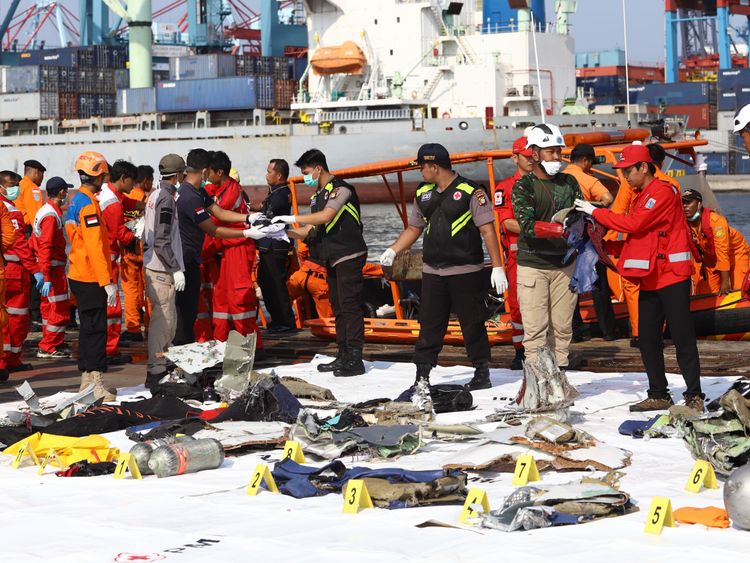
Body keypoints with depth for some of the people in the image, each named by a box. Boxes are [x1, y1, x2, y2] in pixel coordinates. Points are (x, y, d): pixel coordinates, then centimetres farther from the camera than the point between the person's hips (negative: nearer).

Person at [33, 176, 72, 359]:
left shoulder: (44, 211, 13)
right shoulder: (52, 215, -18)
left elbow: (34, 241, 18)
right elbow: (45, 247, -23)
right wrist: (47, 278, -25)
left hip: (46, 267, 10)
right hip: (53, 268, -10)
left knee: (49, 306, 15)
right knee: (60, 309, -6)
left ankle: (50, 345, 22)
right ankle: (48, 348, -2)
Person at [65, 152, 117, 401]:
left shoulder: (77, 201, 15)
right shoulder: (88, 203, -16)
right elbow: (95, 246, -21)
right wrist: (107, 281, -22)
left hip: (81, 276, 10)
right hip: (91, 278, -10)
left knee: (89, 327, 14)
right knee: (95, 329, -10)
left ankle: (87, 380, 20)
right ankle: (94, 383, -12)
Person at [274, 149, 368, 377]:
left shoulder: (340, 188, -11)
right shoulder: (318, 195, 18)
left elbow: (326, 216, -25)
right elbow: (309, 232, 16)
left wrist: (291, 218, -21)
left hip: (349, 255, -10)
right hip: (332, 259, 10)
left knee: (350, 307, -10)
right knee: (338, 308, 11)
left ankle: (355, 360, -11)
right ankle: (343, 356, 15)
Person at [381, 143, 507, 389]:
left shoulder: (470, 192, -7)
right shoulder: (423, 194, 12)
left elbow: (487, 230, -9)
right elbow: (414, 228, 21)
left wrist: (497, 267, -13)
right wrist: (392, 251, 5)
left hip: (466, 271, -5)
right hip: (432, 272, 5)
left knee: (472, 323, 2)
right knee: (429, 325, 5)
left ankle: (482, 373, 13)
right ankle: (422, 375, 9)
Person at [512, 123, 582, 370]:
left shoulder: (569, 182, 10)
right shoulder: (523, 187, -5)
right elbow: (528, 226, -18)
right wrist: (560, 229, -30)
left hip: (565, 264, 4)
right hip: (533, 265, -4)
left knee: (562, 326, 6)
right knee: (536, 328, -6)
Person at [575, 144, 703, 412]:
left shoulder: (663, 192, -11)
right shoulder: (641, 196, 18)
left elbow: (634, 224, -19)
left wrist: (595, 211, -13)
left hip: (672, 276, -9)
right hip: (650, 278, 9)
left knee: (682, 337, -6)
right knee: (648, 338, 8)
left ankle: (694, 396, -3)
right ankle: (658, 395, 15)